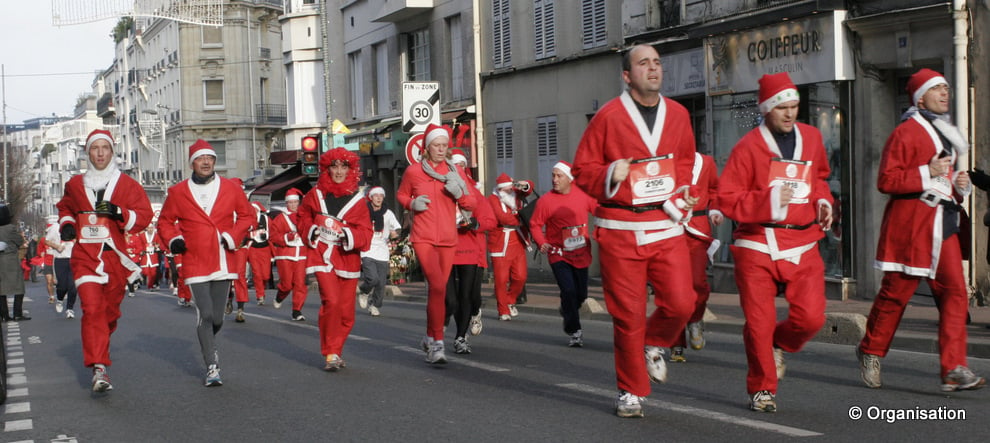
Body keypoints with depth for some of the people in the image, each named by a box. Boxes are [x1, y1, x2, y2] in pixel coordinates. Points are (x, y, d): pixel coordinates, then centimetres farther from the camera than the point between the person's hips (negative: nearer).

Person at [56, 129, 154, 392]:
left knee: (110, 311, 11)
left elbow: (144, 216, -2)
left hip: (115, 257, 1)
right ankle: (99, 369, -21)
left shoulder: (127, 185, 4)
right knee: (92, 309, -17)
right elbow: (65, 207, 30)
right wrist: (66, 224, 8)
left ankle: (97, 348, 41)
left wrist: (118, 212, -18)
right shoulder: (75, 184, 11)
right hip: (85, 256, 0)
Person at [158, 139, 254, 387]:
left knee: (217, 317, 8)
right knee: (205, 314, -11)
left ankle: (208, 345, 39)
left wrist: (232, 236, -3)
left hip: (223, 264, 2)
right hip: (195, 264, -2)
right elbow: (165, 220, 13)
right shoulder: (178, 192, 3)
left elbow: (247, 216, 12)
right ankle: (212, 366, -3)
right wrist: (173, 239, -5)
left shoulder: (230, 189, 5)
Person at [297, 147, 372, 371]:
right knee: (331, 302, -20)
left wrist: (348, 235, -19)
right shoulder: (315, 195, 5)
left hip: (348, 258, 2)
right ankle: (331, 354, -10)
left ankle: (336, 350, 25)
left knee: (346, 311, 4)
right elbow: (303, 217, 22)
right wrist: (311, 230, 2)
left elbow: (365, 233, 1)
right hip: (322, 256, -2)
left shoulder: (357, 200, 4)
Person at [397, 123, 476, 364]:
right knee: (438, 286, -19)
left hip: (448, 238, 3)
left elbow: (470, 204, 10)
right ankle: (437, 343, -17)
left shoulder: (456, 172, 7)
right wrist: (412, 204, -5)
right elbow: (401, 195, 16)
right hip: (423, 238, -3)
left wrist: (459, 193, -11)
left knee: (438, 289, 10)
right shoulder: (413, 171, 1)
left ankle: (430, 338, 27)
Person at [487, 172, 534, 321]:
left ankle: (510, 301, 27)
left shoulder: (516, 194, 10)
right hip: (500, 245, -5)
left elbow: (529, 188, 2)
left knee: (520, 277, 3)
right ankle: (503, 311, 8)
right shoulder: (493, 199, -9)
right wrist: (520, 220, -7)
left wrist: (524, 185, -21)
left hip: (518, 243, 5)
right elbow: (502, 217, -20)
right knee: (501, 279, -4)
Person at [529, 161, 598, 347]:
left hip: (581, 253, 3)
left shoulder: (583, 194, -2)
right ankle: (574, 332, -1)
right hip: (558, 254, -3)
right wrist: (541, 242, -19)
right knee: (568, 291, -16)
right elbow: (535, 225, -3)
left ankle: (567, 310, 45)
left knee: (581, 294, 11)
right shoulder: (545, 200, -10)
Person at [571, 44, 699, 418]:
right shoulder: (609, 116, -5)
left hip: (667, 227, 3)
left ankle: (654, 345, 28)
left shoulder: (678, 114, 8)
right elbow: (582, 170, 0)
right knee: (628, 314, 0)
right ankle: (631, 391, 17)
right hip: (620, 229, -3)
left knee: (681, 304, -6)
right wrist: (610, 176, -20)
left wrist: (680, 196, 7)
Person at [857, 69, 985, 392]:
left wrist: (961, 185, 10)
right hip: (910, 224, -7)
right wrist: (927, 173, -19)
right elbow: (886, 180, -14)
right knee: (896, 293, 1)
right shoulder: (905, 132, -6)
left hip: (943, 225, 7)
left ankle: (954, 370, -5)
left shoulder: (946, 132, 21)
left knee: (955, 292, -4)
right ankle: (871, 352, 21)